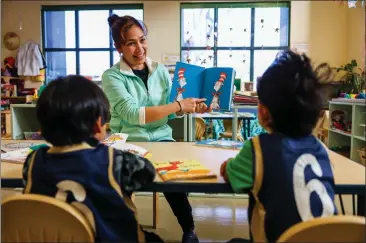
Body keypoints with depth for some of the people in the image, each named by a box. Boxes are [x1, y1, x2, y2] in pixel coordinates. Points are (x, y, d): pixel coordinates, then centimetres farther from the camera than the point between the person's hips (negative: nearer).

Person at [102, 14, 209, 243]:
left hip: (161, 139, 3)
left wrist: (192, 107, -11)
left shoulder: (160, 70, 8)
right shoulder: (112, 76, -6)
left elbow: (169, 111, 11)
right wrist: (179, 105, -20)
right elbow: (132, 114, -20)